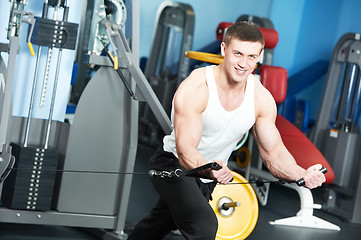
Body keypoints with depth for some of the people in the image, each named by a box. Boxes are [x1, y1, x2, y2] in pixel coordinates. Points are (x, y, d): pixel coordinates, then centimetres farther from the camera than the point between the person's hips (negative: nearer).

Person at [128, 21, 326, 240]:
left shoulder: (261, 99, -15)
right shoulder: (194, 88, -30)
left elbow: (275, 153, -12)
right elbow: (185, 150, -35)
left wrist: (302, 175, -34)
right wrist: (208, 169, -58)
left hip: (210, 174, 6)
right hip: (174, 165, -6)